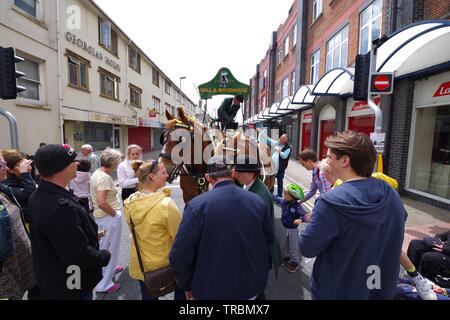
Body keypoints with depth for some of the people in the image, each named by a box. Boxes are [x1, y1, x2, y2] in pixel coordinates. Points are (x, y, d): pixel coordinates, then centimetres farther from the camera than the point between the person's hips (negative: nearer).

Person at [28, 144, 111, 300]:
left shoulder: (37, 197, -2)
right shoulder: (62, 207, -35)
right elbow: (79, 255, -32)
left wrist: (92, 234, 12)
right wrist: (105, 256, -15)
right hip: (71, 287, -8)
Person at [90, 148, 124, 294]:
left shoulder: (96, 173, 6)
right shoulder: (104, 177, -24)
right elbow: (102, 203, -31)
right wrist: (115, 213, -18)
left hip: (101, 215, 10)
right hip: (109, 217, -10)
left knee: (105, 246, 26)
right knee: (110, 248, 4)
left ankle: (110, 268, 47)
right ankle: (104, 284, 18)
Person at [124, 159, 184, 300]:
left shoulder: (129, 203, -10)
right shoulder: (166, 204, -29)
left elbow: (135, 230, 4)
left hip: (140, 264, 5)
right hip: (166, 264, -5)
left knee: (148, 296, 26)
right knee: (180, 291, 24)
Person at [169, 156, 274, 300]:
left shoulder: (197, 205, -22)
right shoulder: (257, 201, -9)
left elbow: (180, 254, -20)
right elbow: (269, 239, 3)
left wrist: (187, 286, -2)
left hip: (213, 290, -3)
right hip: (252, 286, 3)